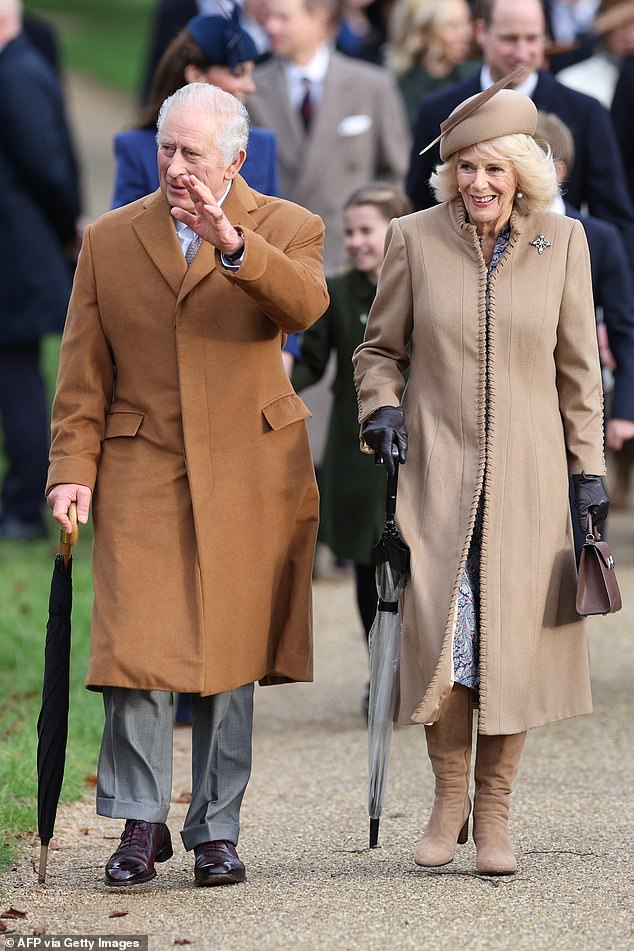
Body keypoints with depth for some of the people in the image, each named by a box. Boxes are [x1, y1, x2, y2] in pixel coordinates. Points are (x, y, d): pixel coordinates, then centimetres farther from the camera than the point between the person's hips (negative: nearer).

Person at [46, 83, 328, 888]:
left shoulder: (286, 229, 2)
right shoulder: (109, 240, 8)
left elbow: (303, 305, -21)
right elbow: (83, 374, 8)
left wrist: (231, 245, -37)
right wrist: (71, 471, -2)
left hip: (247, 476, -1)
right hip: (140, 471, 1)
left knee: (229, 655, 4)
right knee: (134, 649, -10)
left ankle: (216, 830, 14)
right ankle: (140, 825, 0)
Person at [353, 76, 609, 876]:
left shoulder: (562, 243, 3)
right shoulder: (415, 240, 0)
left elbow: (578, 367, 8)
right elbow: (379, 347, 11)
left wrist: (588, 471, 5)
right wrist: (381, 407, -7)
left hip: (525, 478, 1)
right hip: (437, 471, -1)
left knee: (514, 641, -1)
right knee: (438, 633, -8)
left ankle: (494, 814, 11)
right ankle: (449, 801, 10)